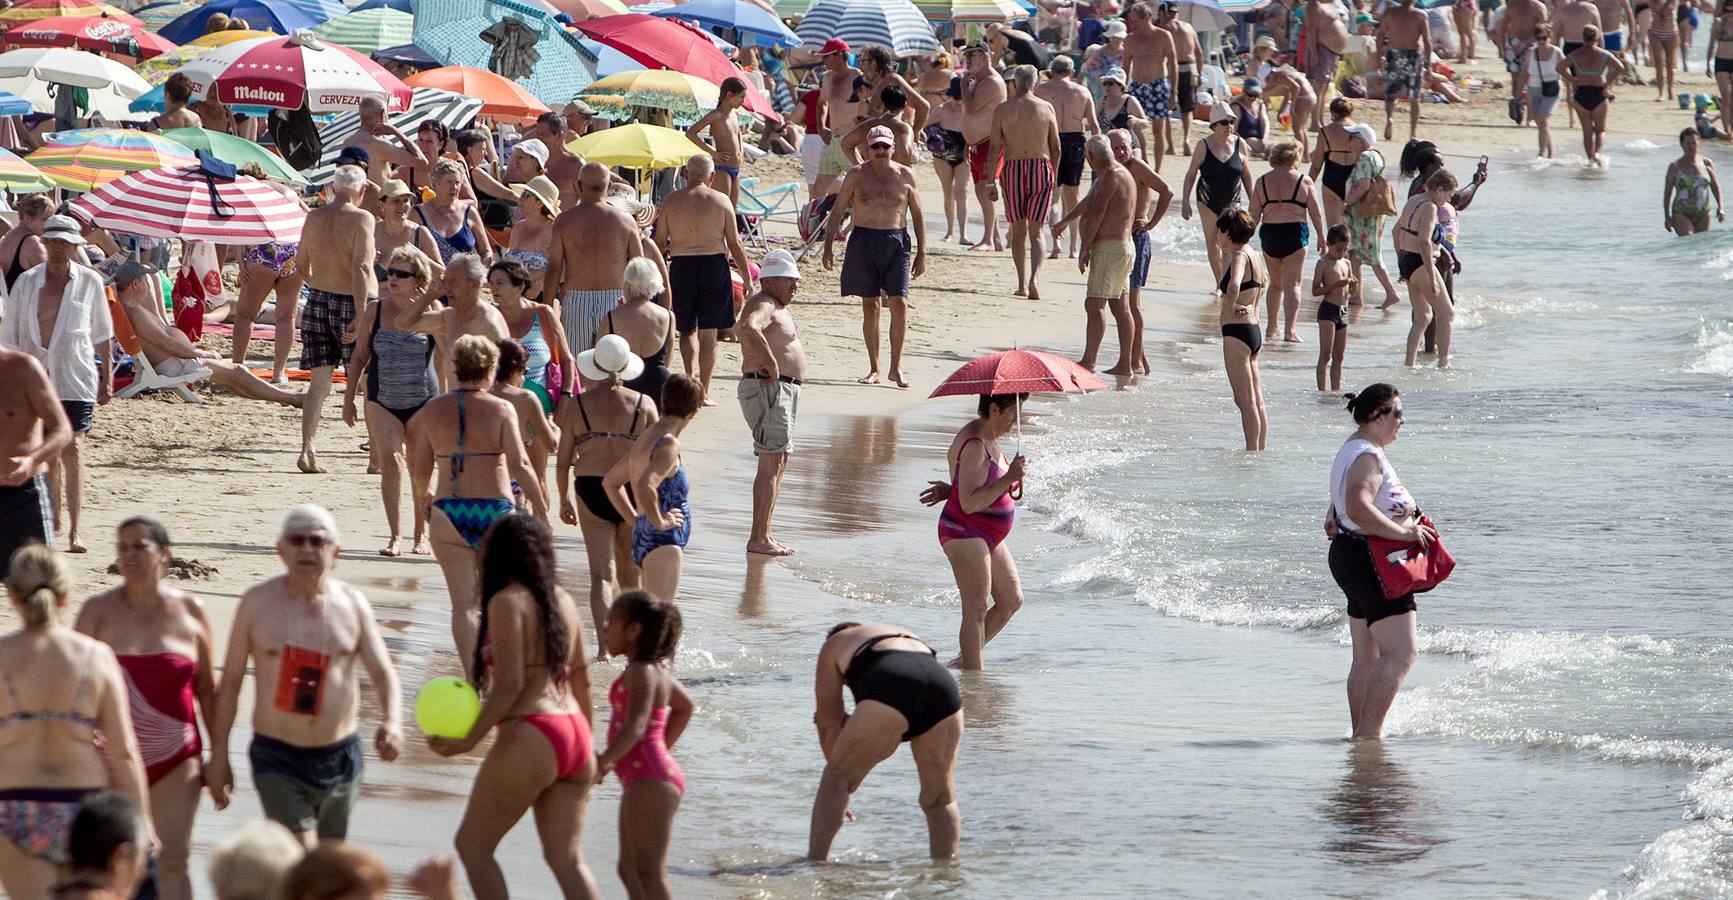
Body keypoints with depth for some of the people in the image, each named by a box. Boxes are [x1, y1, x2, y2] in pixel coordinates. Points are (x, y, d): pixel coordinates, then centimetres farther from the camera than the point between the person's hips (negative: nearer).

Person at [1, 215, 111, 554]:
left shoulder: (89, 282, 1)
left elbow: (102, 335, 10)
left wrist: (107, 378, 10)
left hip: (76, 379, -2)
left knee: (72, 449, -14)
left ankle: (74, 529, -18)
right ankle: (56, 516, 32)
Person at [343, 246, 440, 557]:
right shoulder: (374, 311, 3)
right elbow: (360, 357, 10)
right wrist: (349, 397, 8)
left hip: (423, 402, -1)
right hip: (382, 402, 1)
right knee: (391, 463, -13)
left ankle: (421, 535, 22)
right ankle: (394, 536, -14)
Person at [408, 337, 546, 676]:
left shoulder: (432, 411, 3)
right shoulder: (500, 409, -5)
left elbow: (419, 471, 8)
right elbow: (519, 466, -13)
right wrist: (541, 508, -6)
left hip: (448, 511, 1)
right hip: (495, 509, -1)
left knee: (463, 601, 0)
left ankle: (472, 675, -11)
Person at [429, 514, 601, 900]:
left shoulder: (508, 602, -10)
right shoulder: (561, 598, 13)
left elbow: (510, 684, -16)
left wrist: (469, 741, -12)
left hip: (529, 739, -8)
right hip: (574, 738, 8)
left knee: (473, 843, 6)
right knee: (566, 857, 7)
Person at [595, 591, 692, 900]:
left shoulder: (641, 673, -14)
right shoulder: (656, 671, 16)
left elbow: (635, 727, -28)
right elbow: (684, 706, 34)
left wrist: (603, 762, -38)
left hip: (650, 780, -11)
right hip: (643, 782, 11)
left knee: (649, 875, -13)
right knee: (630, 871, 14)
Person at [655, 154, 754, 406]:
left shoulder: (671, 201, 2)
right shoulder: (721, 201, -1)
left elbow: (659, 243, 4)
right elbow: (735, 245, 0)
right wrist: (747, 278, 8)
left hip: (681, 266, 1)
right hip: (714, 264, -1)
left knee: (687, 329, 18)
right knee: (708, 332, 5)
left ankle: (689, 377, 0)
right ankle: (704, 392, 4)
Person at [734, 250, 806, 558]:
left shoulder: (781, 309, 19)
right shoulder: (763, 305, -14)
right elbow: (749, 329, -37)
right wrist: (771, 365, -29)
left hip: (784, 391, 11)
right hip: (767, 390, -11)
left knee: (779, 463, 15)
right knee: (772, 463, -14)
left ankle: (764, 535, 21)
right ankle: (759, 538, -17)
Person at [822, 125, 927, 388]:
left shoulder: (905, 176, 5)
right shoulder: (856, 175, 3)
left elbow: (917, 215, 10)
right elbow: (837, 211, 6)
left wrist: (922, 252, 6)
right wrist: (828, 245, -3)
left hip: (896, 242, 0)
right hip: (863, 240, 0)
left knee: (899, 303, -11)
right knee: (870, 305, 4)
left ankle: (896, 367, -1)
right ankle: (874, 369, 12)